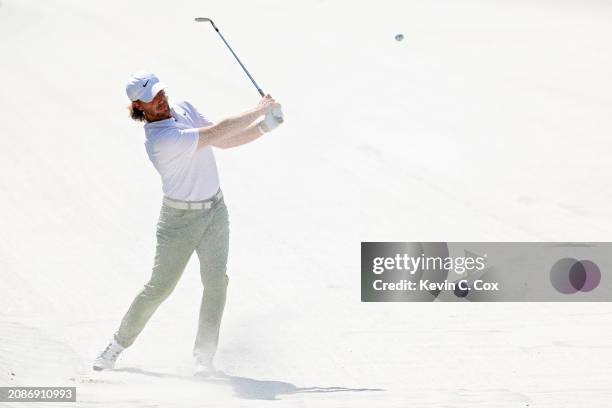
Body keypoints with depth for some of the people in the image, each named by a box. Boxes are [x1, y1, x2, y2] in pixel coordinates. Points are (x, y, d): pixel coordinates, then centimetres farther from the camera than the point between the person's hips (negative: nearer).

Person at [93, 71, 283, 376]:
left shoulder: (183, 109, 0)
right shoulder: (160, 139, -26)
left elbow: (222, 142, 6)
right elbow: (217, 133, -28)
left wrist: (262, 128, -8)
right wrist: (259, 110, -21)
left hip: (215, 209, 6)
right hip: (181, 218, -6)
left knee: (216, 280, -8)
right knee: (159, 287, -1)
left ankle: (204, 355, -1)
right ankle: (118, 344, 18)